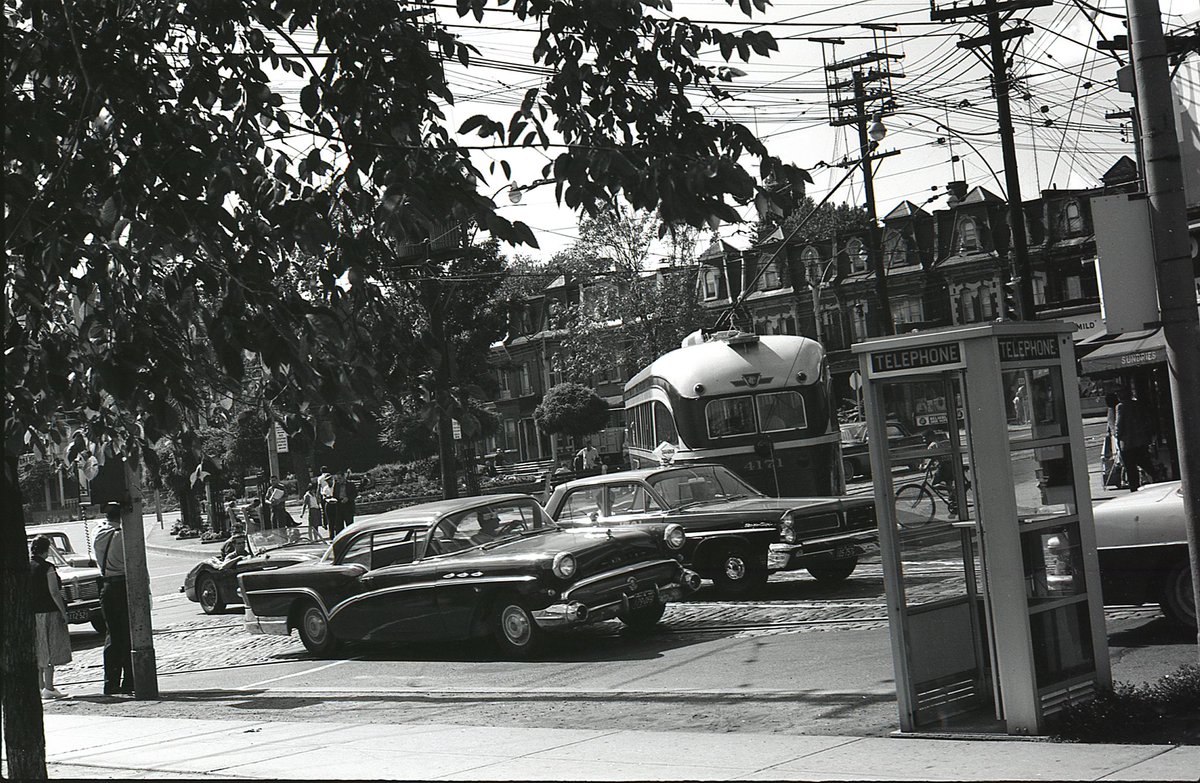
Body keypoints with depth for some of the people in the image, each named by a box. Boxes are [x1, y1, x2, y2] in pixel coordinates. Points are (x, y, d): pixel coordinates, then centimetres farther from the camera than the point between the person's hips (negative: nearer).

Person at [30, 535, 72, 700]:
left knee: (37, 653, 13)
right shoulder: (47, 568, -12)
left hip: (30, 614, 6)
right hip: (48, 612, -6)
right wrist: (63, 612, -10)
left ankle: (40, 686, 18)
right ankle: (48, 688, -3)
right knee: (49, 651, -2)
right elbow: (54, 593, -16)